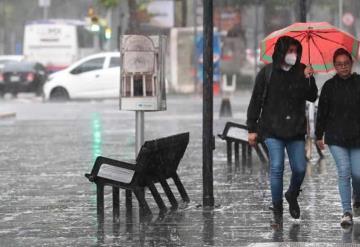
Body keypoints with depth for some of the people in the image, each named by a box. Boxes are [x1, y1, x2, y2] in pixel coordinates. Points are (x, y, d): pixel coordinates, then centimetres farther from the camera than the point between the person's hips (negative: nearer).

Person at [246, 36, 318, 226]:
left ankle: (292, 196, 32)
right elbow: (256, 101, 2)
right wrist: (252, 129, 0)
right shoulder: (267, 73, -3)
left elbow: (312, 98, -1)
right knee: (276, 168, -10)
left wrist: (308, 79, -18)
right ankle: (277, 212, 2)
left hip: (296, 130, 2)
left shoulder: (302, 71, 3)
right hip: (273, 130, -2)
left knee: (300, 169, 0)